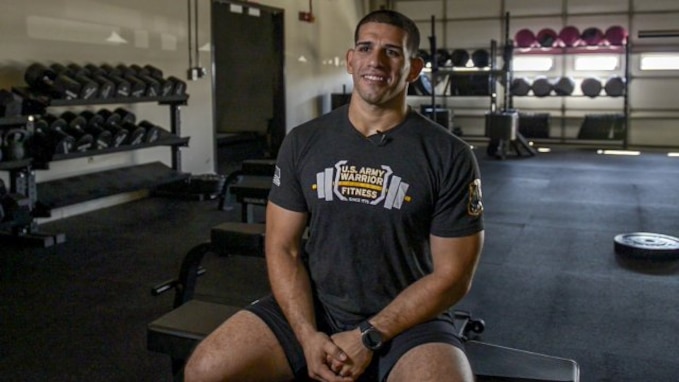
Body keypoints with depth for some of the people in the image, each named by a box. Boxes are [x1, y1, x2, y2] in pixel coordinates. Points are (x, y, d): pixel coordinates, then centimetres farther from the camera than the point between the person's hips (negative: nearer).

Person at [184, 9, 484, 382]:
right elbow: (282, 247, 1)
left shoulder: (449, 156, -7)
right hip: (313, 308, 3)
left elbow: (452, 274, -6)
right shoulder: (302, 142, 1)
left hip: (408, 319, -2)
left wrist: (369, 338, -13)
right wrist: (308, 335, -12)